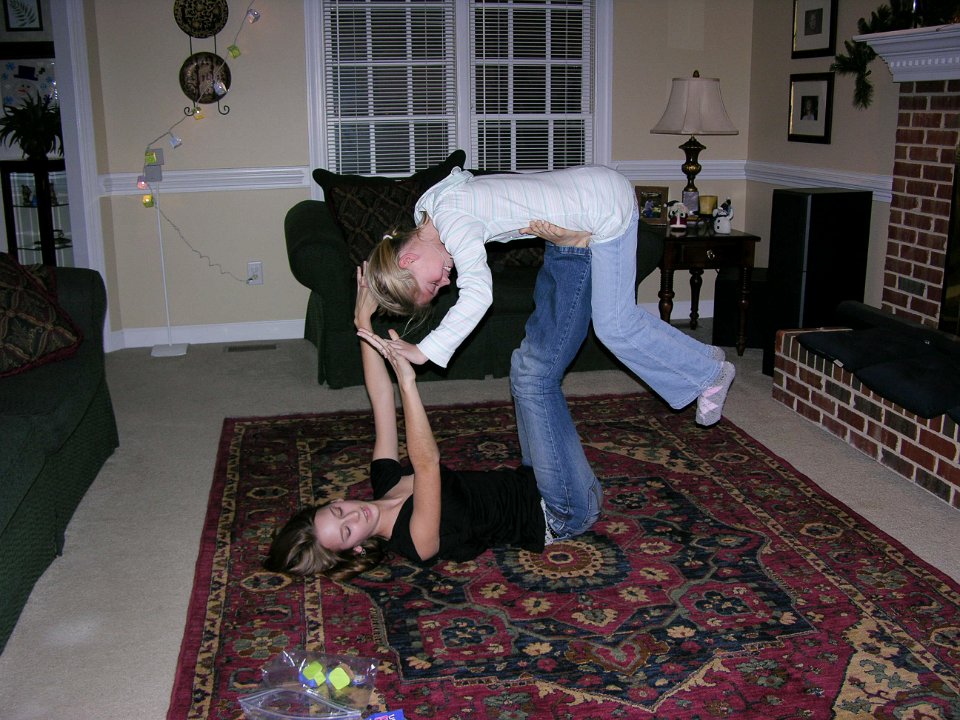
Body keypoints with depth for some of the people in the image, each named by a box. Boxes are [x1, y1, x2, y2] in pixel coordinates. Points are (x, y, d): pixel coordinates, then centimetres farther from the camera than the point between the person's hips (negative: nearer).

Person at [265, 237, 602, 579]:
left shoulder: (384, 484, -1)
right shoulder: (415, 541, -25)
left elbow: (380, 398, -3)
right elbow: (427, 462, -43)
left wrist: (364, 321, -7)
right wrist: (407, 381, -49)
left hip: (529, 483, 7)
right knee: (535, 376, -24)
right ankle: (573, 249, -15)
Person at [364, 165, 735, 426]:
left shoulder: (451, 219, -26)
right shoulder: (430, 207, 2)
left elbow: (478, 294, -36)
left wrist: (424, 350, -35)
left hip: (605, 205, -9)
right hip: (587, 187, 9)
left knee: (614, 326, -1)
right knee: (618, 318, 15)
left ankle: (709, 374, 17)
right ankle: (702, 358, 30)